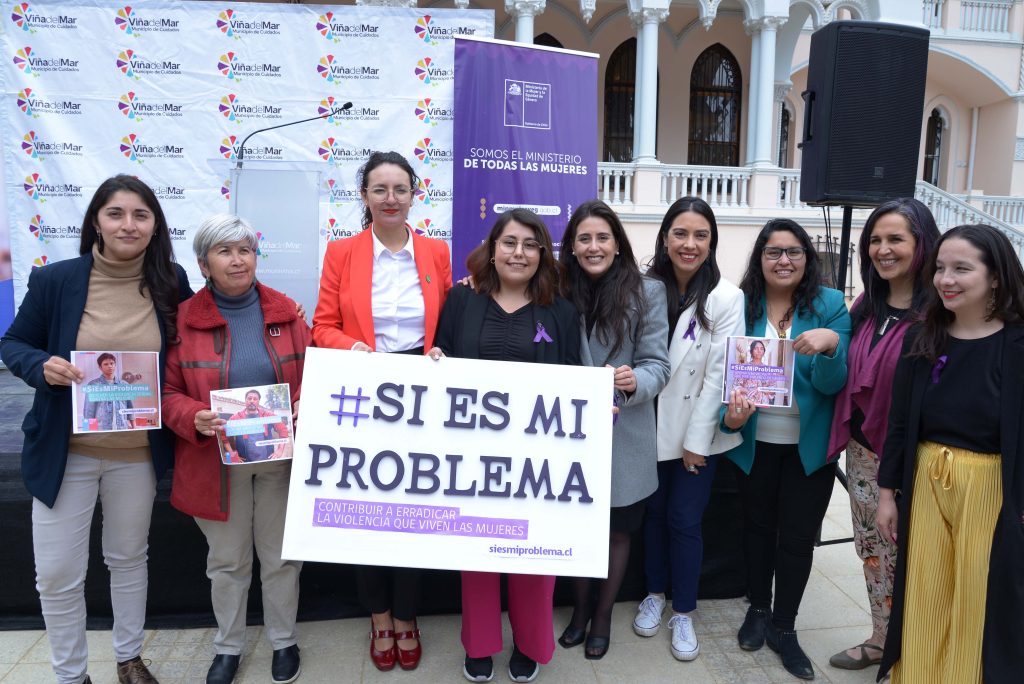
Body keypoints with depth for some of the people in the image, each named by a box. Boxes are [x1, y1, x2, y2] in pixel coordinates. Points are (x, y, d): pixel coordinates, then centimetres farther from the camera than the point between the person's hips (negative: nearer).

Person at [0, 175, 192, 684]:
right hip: (65, 450, -1)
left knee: (129, 559, 18)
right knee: (57, 574, 7)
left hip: (139, 452, 1)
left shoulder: (171, 282, -5)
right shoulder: (55, 280, -9)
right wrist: (41, 366, -20)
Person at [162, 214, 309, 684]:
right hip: (216, 462, 0)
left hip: (280, 458, 1)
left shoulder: (286, 313, -1)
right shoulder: (184, 320, -5)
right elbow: (167, 392, -1)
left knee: (280, 557, 13)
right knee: (226, 561, 15)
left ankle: (283, 641, 35)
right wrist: (195, 419, -21)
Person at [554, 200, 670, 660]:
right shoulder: (560, 293, -1)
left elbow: (658, 365, -9)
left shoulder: (647, 292, -5)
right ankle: (579, 610, 38)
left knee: (617, 530, 14)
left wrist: (635, 381, -27)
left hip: (625, 436, -1)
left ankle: (603, 617, 36)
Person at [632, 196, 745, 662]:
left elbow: (719, 374, -12)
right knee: (654, 511, 14)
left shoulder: (726, 298, -12)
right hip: (650, 425, 2)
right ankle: (654, 594, 34)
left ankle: (683, 612, 23)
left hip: (697, 431, -2)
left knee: (685, 519, 4)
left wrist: (696, 440, -12)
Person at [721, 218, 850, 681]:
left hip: (810, 444, -1)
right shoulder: (742, 305, -5)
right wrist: (730, 415, -23)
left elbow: (833, 383, -14)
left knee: (797, 536, 9)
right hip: (756, 441, 1)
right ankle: (757, 610, 38)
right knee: (757, 526, 17)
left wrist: (829, 345, -34)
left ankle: (784, 626, 29)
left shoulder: (830, 305, -8)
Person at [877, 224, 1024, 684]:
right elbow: (900, 423, 5)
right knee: (923, 597, 13)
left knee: (979, 601, 10)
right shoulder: (920, 339, 1)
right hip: (926, 483, 3)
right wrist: (887, 492, 5)